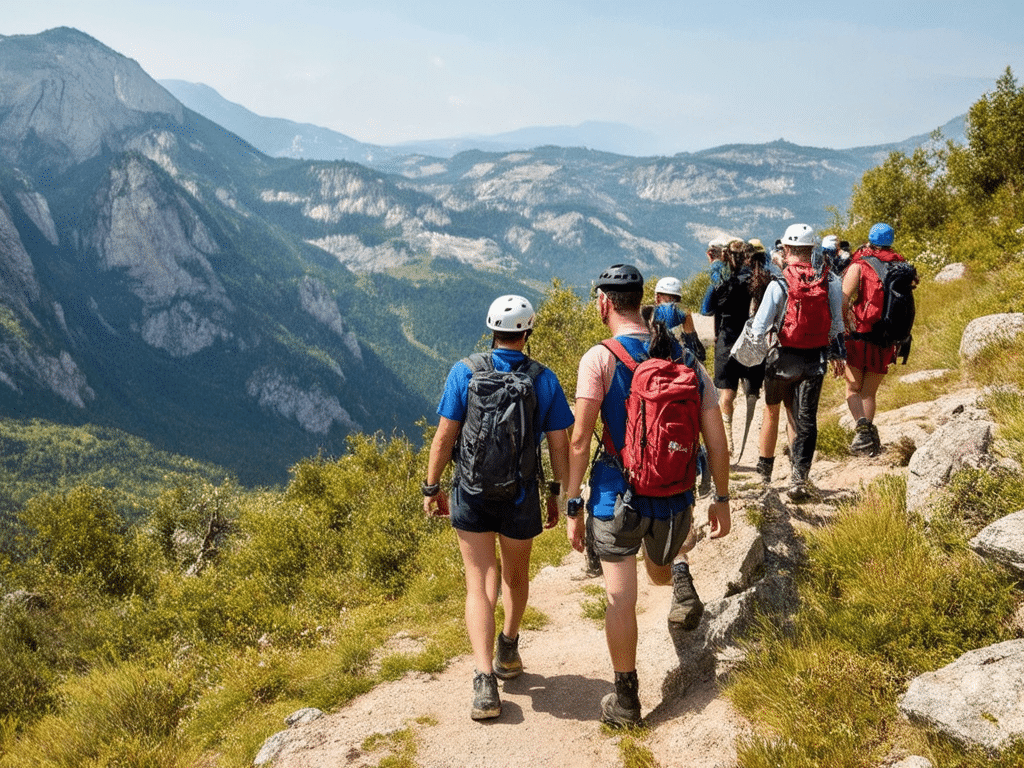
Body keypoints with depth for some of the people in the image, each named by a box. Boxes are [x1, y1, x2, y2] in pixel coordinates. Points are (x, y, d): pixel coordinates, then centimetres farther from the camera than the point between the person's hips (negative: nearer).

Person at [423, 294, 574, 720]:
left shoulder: (464, 372, -8)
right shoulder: (544, 379, -6)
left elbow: (444, 436, -8)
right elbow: (559, 444, -3)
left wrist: (432, 487, 2)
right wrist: (557, 493, 10)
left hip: (471, 493, -1)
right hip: (521, 495, 1)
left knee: (479, 584, 3)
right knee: (516, 575, 24)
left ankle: (485, 680, -9)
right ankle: (508, 650, 44)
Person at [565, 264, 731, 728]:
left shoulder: (600, 359, -10)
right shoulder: (685, 358, 1)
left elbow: (579, 440, -13)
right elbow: (716, 437, 1)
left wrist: (573, 505, -5)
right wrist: (721, 499, 11)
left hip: (617, 498, -4)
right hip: (675, 499, 4)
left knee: (621, 598, 7)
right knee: (660, 570, 31)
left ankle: (626, 701, 15)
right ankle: (681, 583, -1)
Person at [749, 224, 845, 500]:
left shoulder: (779, 284, -13)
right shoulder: (830, 281, -3)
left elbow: (760, 326, -12)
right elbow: (837, 323, 4)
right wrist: (837, 353, 17)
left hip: (783, 358, -2)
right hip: (816, 359, 2)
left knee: (772, 411, 19)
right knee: (806, 420, 6)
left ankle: (764, 471, 32)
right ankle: (799, 479, -6)